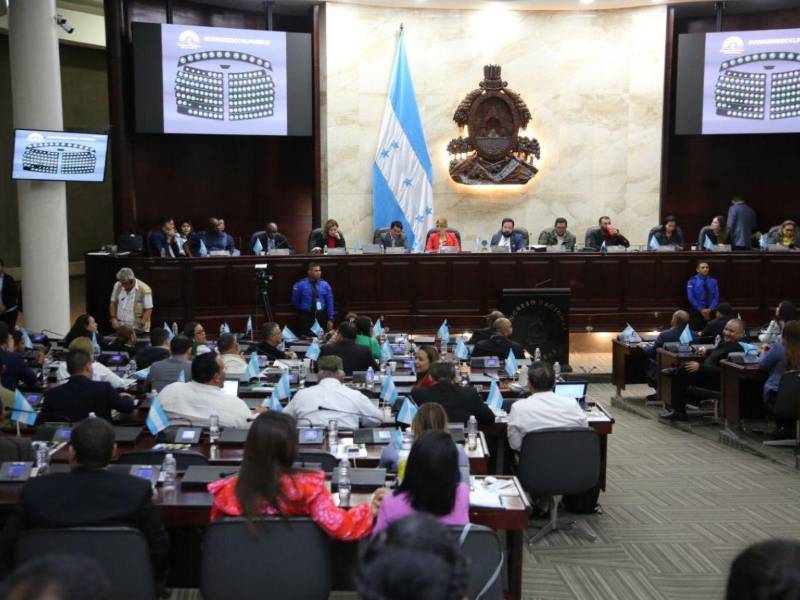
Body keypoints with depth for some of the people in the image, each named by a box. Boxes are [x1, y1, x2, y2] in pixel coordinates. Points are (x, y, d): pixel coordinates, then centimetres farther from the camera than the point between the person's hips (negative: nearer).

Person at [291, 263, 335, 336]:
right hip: (306, 316, -2)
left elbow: (330, 302, 2)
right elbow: (295, 301, 7)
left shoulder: (325, 284, 0)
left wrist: (330, 319, -3)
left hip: (321, 316, 2)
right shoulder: (300, 285, -6)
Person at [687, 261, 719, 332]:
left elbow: (716, 297, 2)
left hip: (710, 312, 2)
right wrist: (701, 309, -15)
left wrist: (710, 309, -13)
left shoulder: (713, 281, 6)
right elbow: (691, 298, -8)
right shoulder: (692, 281, -1)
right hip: (696, 312, -2)